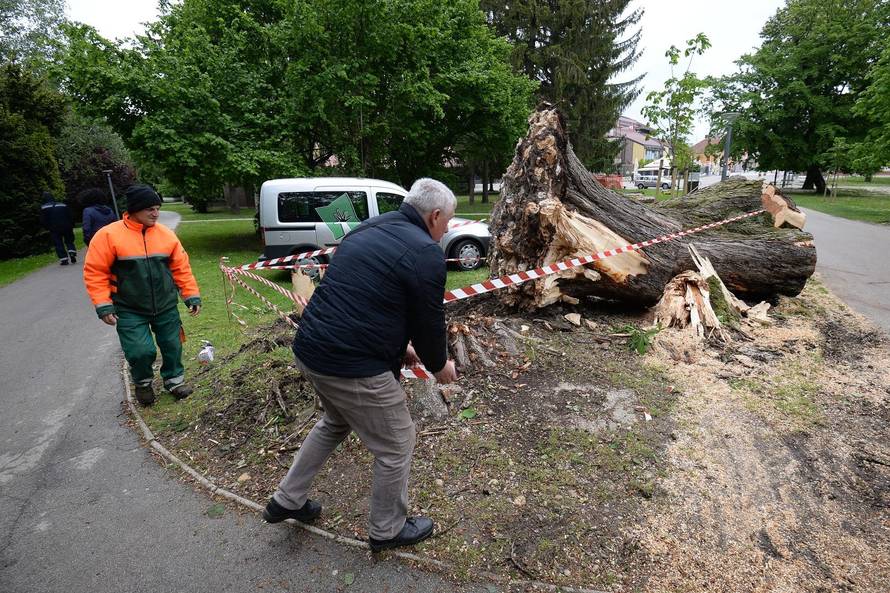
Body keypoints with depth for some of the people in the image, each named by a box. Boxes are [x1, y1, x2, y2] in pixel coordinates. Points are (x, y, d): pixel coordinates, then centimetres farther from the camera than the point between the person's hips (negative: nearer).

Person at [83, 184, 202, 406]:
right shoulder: (108, 235, -11)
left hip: (166, 306, 3)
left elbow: (181, 268, 4)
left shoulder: (166, 234, -1)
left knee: (172, 345, 10)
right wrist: (103, 305, -12)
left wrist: (191, 295, 2)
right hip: (130, 310, -3)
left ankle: (174, 379, 34)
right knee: (141, 351, -8)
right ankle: (143, 383, 24)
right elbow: (95, 272, -8)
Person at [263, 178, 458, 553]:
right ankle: (388, 530, 36)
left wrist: (398, 344, 24)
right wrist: (440, 365, 11)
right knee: (396, 445, 14)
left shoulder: (366, 230, 13)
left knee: (335, 422, 34)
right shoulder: (426, 252, -14)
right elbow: (429, 321, -9)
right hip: (353, 367, -9)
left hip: (310, 350, 9)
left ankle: (287, 501, 45)